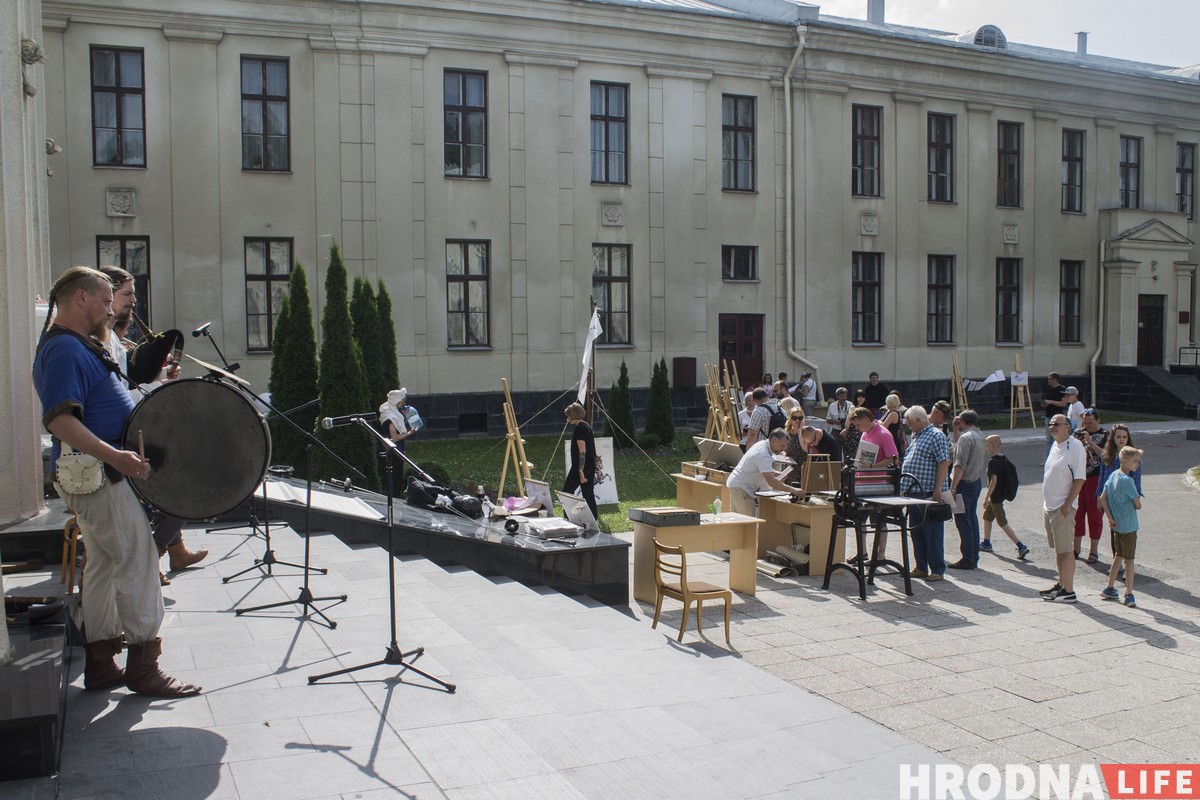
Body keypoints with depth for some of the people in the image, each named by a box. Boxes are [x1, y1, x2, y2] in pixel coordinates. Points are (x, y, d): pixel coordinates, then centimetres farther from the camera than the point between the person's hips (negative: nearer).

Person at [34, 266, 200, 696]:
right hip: (97, 478, -11)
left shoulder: (78, 347, 17)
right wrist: (116, 456, -35)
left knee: (104, 565, 14)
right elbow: (59, 420, -28)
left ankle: (100, 664, 22)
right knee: (138, 562, -6)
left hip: (97, 473, 11)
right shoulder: (65, 350, -17)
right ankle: (143, 666, 2)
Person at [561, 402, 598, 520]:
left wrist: (580, 470, -21)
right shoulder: (587, 426, 14)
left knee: (567, 492, 1)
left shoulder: (579, 428, -14)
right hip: (591, 466, 9)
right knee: (588, 494, 9)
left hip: (580, 467, -9)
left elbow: (582, 451, -20)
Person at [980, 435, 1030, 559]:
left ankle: (1021, 546, -9)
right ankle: (986, 543, 31)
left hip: (996, 496, -10)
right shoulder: (1004, 459, 6)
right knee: (987, 516, 22)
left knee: (1003, 523, -4)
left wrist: (986, 498, -20)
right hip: (1003, 493, 10)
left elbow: (994, 481, -25)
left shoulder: (992, 461, -20)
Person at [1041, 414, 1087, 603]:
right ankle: (1061, 584, 25)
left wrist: (1067, 504, -19)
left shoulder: (1075, 446, -13)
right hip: (1049, 505, 9)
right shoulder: (1055, 446, 14)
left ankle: (1068, 591, 0)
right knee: (1058, 549, 15)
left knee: (1065, 550, -5)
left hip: (1063, 507, -8)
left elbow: (1079, 479, -17)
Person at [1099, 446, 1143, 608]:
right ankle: (1129, 595, 3)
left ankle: (1109, 589, 25)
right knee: (1128, 559, 0)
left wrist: (1110, 517, 3)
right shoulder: (1127, 481, -19)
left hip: (1116, 526, 7)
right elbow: (1138, 505, -13)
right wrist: (1135, 505, 10)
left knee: (1118, 555, 18)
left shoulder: (1113, 475, 4)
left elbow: (1102, 499, 5)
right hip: (1128, 526, -7)